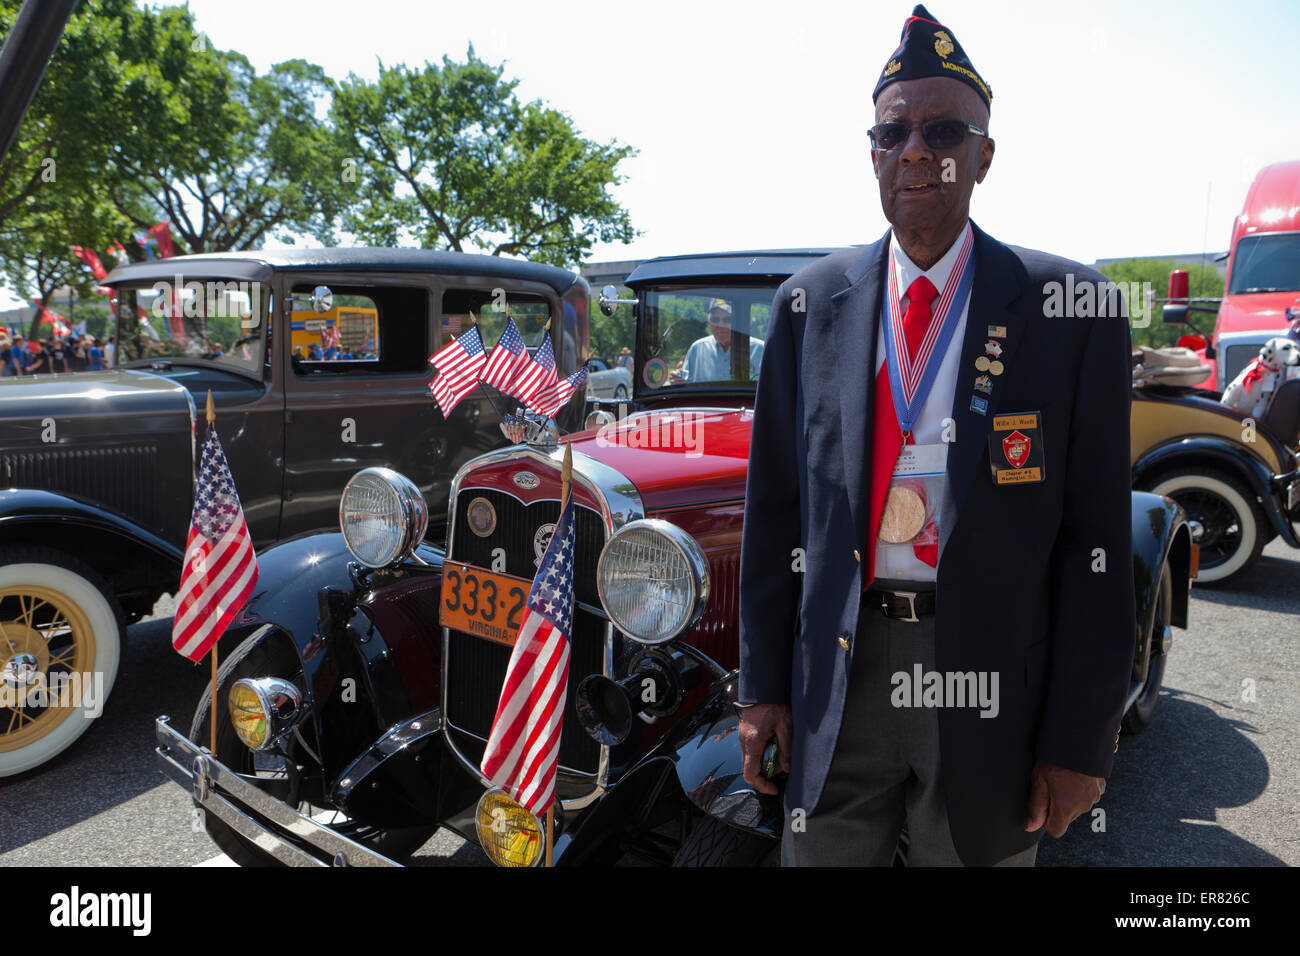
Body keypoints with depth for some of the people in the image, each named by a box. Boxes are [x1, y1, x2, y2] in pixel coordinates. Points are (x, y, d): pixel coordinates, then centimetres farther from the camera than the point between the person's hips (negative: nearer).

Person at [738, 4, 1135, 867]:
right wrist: (764, 685, 2)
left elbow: (1096, 536, -4)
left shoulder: (1068, 307, -3)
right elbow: (774, 506, 3)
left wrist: (1080, 739, -5)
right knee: (818, 849, 14)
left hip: (993, 691, -1)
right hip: (838, 676, 2)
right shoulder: (810, 304, 3)